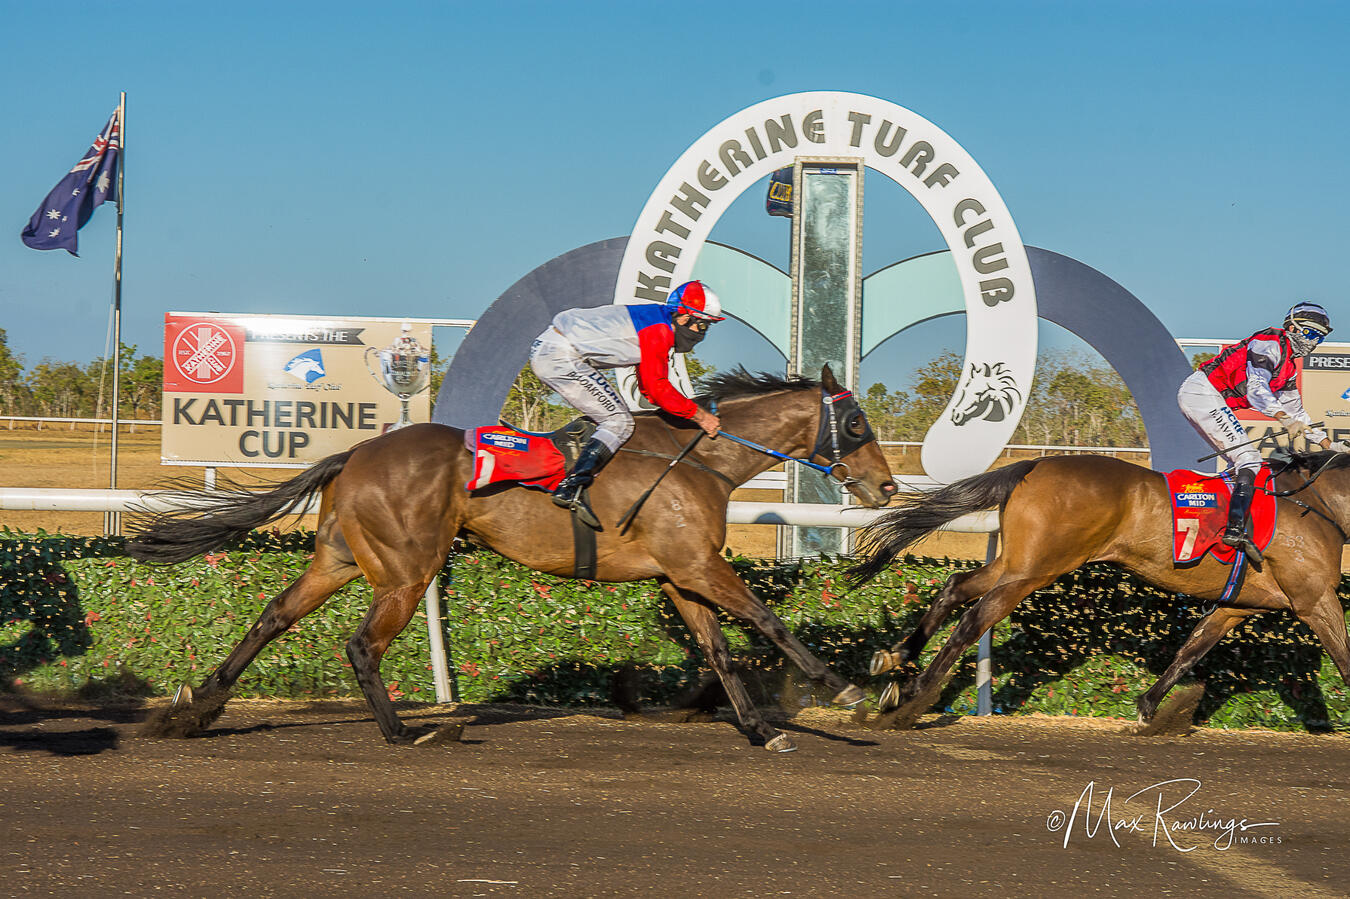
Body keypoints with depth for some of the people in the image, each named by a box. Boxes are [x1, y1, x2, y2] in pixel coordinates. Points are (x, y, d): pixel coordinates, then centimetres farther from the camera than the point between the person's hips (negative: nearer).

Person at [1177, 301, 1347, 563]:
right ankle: (1235, 529, -32)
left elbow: (1295, 412, 29)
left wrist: (1330, 445, 23)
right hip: (1201, 392, -11)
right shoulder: (1271, 343, -8)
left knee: (1245, 463, 10)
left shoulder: (1289, 369, 23)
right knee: (1249, 460, -18)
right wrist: (1286, 419, -33)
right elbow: (1256, 388, -22)